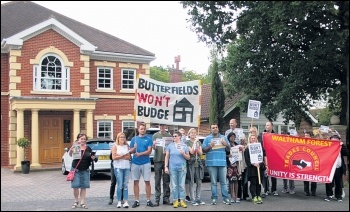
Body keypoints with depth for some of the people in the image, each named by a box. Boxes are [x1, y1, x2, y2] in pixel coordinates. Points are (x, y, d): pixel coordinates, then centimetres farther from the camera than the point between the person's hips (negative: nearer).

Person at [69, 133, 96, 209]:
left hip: (85, 170, 3)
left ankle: (82, 203, 12)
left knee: (84, 186, 3)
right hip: (76, 169, -3)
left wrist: (93, 158, -9)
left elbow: (91, 158, 15)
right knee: (75, 186, -3)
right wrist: (71, 149, -40)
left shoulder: (88, 148, 7)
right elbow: (70, 154, -19)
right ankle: (76, 201, 17)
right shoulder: (76, 147, -3)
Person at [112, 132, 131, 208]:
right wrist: (123, 156, -5)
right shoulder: (115, 146, 4)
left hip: (127, 167, 3)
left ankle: (125, 201, 1)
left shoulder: (127, 146, 12)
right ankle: (119, 202, -2)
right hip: (118, 167, -3)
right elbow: (114, 157, -6)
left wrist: (119, 156, -7)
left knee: (126, 185, 0)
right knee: (120, 184, -9)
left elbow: (129, 157, 3)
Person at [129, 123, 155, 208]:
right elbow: (130, 151, 9)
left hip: (146, 163, -2)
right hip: (135, 163, 2)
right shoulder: (134, 139, 9)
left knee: (147, 181, -1)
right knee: (136, 182, 4)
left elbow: (149, 151, -7)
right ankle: (137, 201, 10)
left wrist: (140, 154, -19)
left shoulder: (149, 139, 3)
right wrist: (134, 148, -13)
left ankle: (148, 200, 6)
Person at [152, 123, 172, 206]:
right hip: (157, 160, -1)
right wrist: (154, 145, -21)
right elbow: (154, 148, 2)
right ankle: (157, 199, 4)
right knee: (157, 181, 2)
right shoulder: (155, 135, 6)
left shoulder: (169, 135, 7)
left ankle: (166, 198, 10)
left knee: (166, 180, 4)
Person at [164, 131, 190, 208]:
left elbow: (188, 157, 8)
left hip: (182, 167, 0)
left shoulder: (184, 146, 5)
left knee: (182, 185, 0)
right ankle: (176, 201, 5)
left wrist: (183, 154, -12)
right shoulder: (170, 145, 6)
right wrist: (166, 167, 0)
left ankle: (182, 200, 5)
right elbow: (167, 156, 7)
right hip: (172, 167, 0)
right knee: (174, 185, 0)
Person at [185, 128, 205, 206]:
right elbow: (191, 152, -11)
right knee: (191, 182, -3)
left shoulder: (199, 142, 15)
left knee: (199, 182, 4)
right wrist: (194, 142, -9)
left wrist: (197, 146, -7)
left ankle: (198, 198, 11)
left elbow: (201, 153, 8)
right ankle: (193, 200, 0)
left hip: (198, 163, 4)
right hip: (191, 163, -4)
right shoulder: (187, 142, 1)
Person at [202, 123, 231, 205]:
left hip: (222, 162, 2)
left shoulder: (223, 137, 14)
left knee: (224, 182, 0)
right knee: (213, 182, 1)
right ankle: (214, 198, 4)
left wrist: (226, 145, -8)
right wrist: (210, 146, -14)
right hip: (212, 163, -1)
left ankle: (225, 198, 2)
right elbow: (204, 150, 2)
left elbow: (229, 149, 13)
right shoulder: (207, 138, 7)